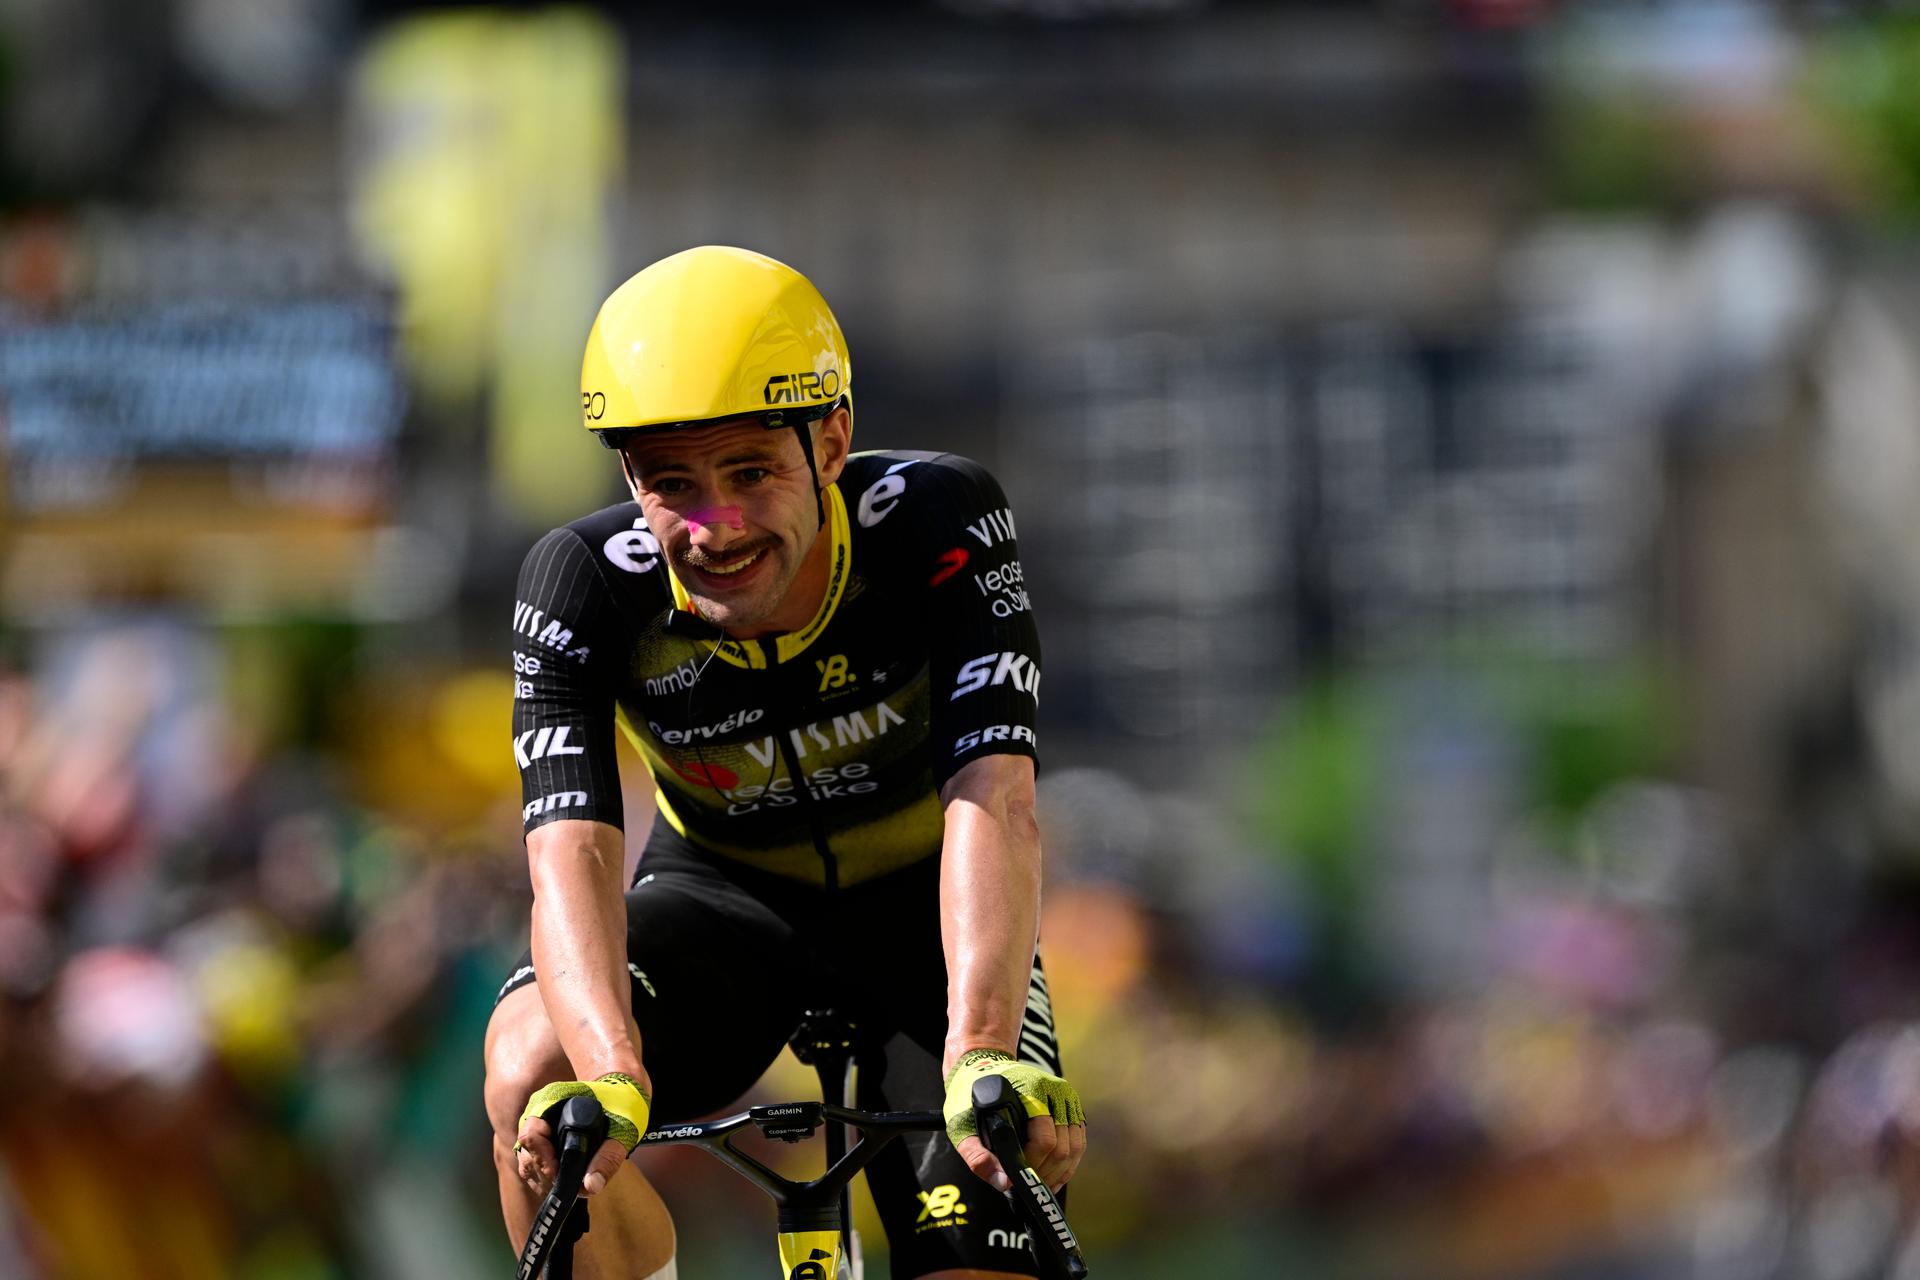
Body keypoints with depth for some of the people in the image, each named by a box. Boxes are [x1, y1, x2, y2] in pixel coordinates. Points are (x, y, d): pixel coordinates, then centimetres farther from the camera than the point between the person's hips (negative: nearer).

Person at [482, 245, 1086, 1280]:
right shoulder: (586, 585, -26)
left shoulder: (941, 525, -29)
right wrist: (612, 1077, -56)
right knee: (535, 1073, -32)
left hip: (917, 907, 0)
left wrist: (983, 1056, -56)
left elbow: (992, 802, -39)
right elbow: (572, 850, -36)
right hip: (725, 895, 0)